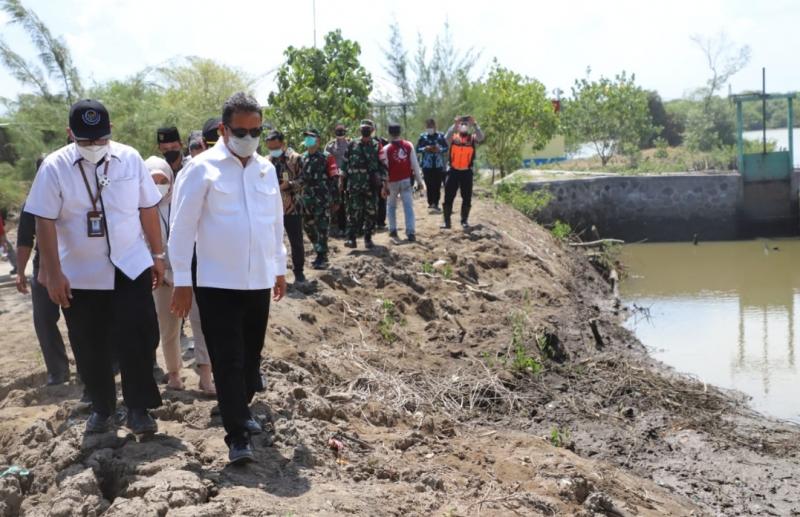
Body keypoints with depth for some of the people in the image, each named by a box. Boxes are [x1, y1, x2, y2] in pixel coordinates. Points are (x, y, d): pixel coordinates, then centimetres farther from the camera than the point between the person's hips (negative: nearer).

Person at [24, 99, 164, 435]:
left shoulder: (130, 158, -4)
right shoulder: (54, 167, -10)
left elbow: (148, 208, 4)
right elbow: (45, 222, -9)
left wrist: (157, 254, 7)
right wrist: (53, 273, -13)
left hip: (131, 268, 1)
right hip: (80, 275, 0)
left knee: (139, 339, -2)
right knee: (90, 349, 10)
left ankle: (138, 408, 12)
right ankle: (101, 408, 29)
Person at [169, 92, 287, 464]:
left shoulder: (266, 169, 7)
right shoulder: (202, 168, -9)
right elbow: (182, 227, -9)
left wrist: (280, 268, 18)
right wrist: (182, 281, -10)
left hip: (259, 281, 5)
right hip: (217, 282, -5)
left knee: (251, 354, 15)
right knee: (227, 360, -3)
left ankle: (241, 410, 35)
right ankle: (237, 437, 0)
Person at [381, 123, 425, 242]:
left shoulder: (386, 149, -10)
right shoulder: (409, 145, -3)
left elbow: (385, 168, -8)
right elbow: (415, 164, -2)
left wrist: (385, 185, -2)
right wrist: (419, 181, 4)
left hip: (393, 182, -1)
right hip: (407, 180, 1)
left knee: (391, 206, 18)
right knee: (408, 207, -1)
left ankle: (393, 230, 21)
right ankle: (411, 232, -9)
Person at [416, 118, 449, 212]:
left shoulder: (441, 136, 3)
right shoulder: (422, 137, 3)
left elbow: (446, 149, 6)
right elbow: (417, 150, 5)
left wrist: (440, 149, -13)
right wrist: (425, 149, -13)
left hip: (439, 165, 0)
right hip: (427, 165, 0)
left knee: (437, 185, 0)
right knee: (429, 185, -1)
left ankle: (436, 204, 6)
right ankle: (431, 203, 10)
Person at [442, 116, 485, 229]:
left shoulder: (472, 138, 3)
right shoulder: (453, 137, 2)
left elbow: (481, 137, -18)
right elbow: (447, 137, -20)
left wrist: (475, 124, -30)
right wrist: (454, 125, -31)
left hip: (467, 172, 0)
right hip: (453, 171, 0)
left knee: (467, 198, 6)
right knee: (449, 197, 1)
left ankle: (464, 220, 18)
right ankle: (446, 220, 6)